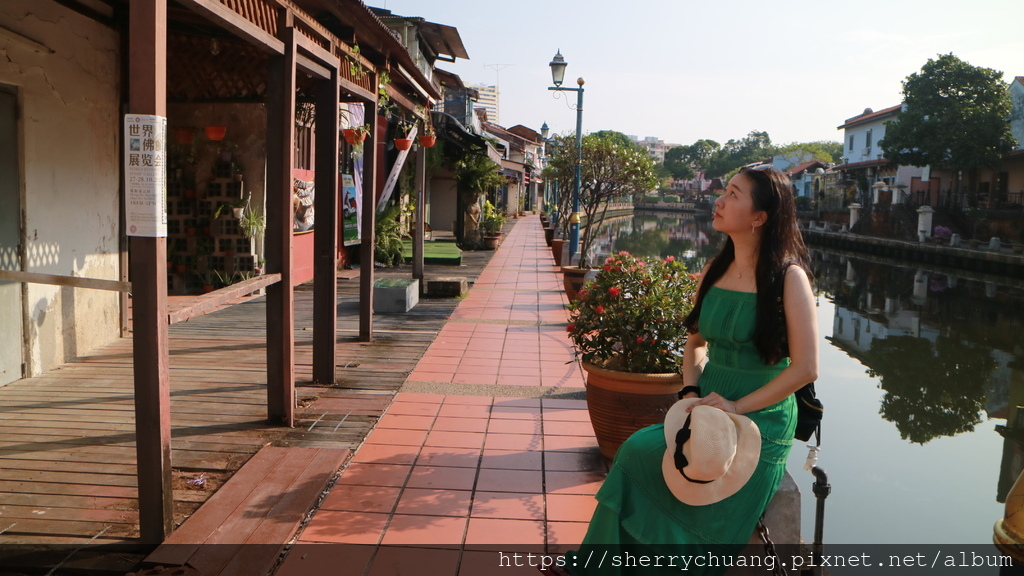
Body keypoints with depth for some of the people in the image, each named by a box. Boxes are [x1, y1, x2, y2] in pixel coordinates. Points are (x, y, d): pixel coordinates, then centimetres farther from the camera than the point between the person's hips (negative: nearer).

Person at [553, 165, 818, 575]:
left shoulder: (788, 277, -11)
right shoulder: (714, 271, 8)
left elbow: (805, 367, -15)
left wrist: (737, 407, -16)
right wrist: (691, 394, -2)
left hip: (761, 423, -5)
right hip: (706, 412, 5)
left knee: (700, 525, -15)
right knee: (637, 451, -17)